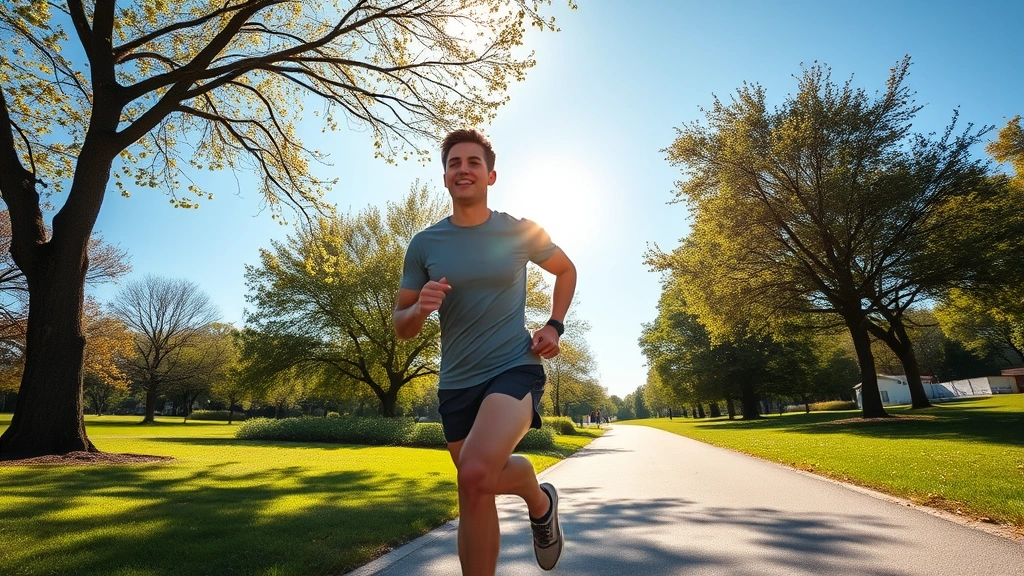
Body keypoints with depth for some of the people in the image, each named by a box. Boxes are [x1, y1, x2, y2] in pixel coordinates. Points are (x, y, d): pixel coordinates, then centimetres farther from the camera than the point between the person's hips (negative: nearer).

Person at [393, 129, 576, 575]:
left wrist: (555, 326, 1)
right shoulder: (424, 244, 0)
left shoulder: (520, 232, -3)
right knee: (476, 495, 13)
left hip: (515, 368, -3)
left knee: (475, 476, -25)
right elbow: (401, 327, 4)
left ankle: (539, 501, 6)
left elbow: (566, 270, 15)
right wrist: (420, 308, -19)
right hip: (456, 383, 4)